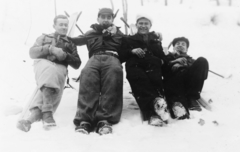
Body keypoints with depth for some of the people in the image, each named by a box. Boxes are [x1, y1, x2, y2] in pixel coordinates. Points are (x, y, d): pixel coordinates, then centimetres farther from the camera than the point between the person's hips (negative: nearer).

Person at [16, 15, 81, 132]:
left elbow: (77, 64, 19)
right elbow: (32, 52, 12)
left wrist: (65, 55, 0)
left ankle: (33, 116, -46)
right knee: (49, 70, -39)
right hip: (43, 63, -2)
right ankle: (47, 112, -49)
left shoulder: (70, 44, 31)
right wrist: (50, 49, -3)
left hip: (60, 67, 2)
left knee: (50, 76, -34)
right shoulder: (44, 38, 29)